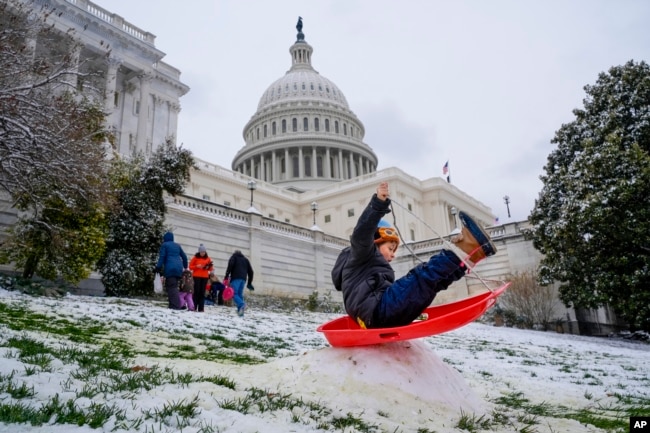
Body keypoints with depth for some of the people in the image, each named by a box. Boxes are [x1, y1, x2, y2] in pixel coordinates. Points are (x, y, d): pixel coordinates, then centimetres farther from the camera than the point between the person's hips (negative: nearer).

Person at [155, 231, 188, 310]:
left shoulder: (164, 245, 6)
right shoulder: (177, 245, 22)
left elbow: (162, 257, -3)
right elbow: (184, 256, 24)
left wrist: (158, 267, -2)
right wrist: (185, 266, 34)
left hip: (170, 268, -6)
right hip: (178, 268, 6)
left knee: (172, 287, -11)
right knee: (174, 286, 12)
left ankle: (175, 305, -21)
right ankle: (173, 304, 8)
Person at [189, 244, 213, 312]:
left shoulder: (208, 258, 9)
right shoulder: (195, 257, 2)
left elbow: (210, 269, 14)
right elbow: (190, 267, 2)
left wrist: (209, 267, -8)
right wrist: (197, 266, -14)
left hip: (205, 277, 2)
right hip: (197, 276, -2)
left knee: (202, 292, 0)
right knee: (196, 291, -6)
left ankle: (201, 308, -1)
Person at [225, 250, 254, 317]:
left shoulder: (234, 257, 16)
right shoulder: (245, 259, 29)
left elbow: (230, 265, -7)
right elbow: (250, 271, 22)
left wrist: (227, 275, -6)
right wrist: (249, 283, 24)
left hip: (235, 278, -5)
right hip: (243, 279, 5)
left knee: (234, 293, -11)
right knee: (240, 294, 8)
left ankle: (241, 304, -35)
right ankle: (240, 311, -2)